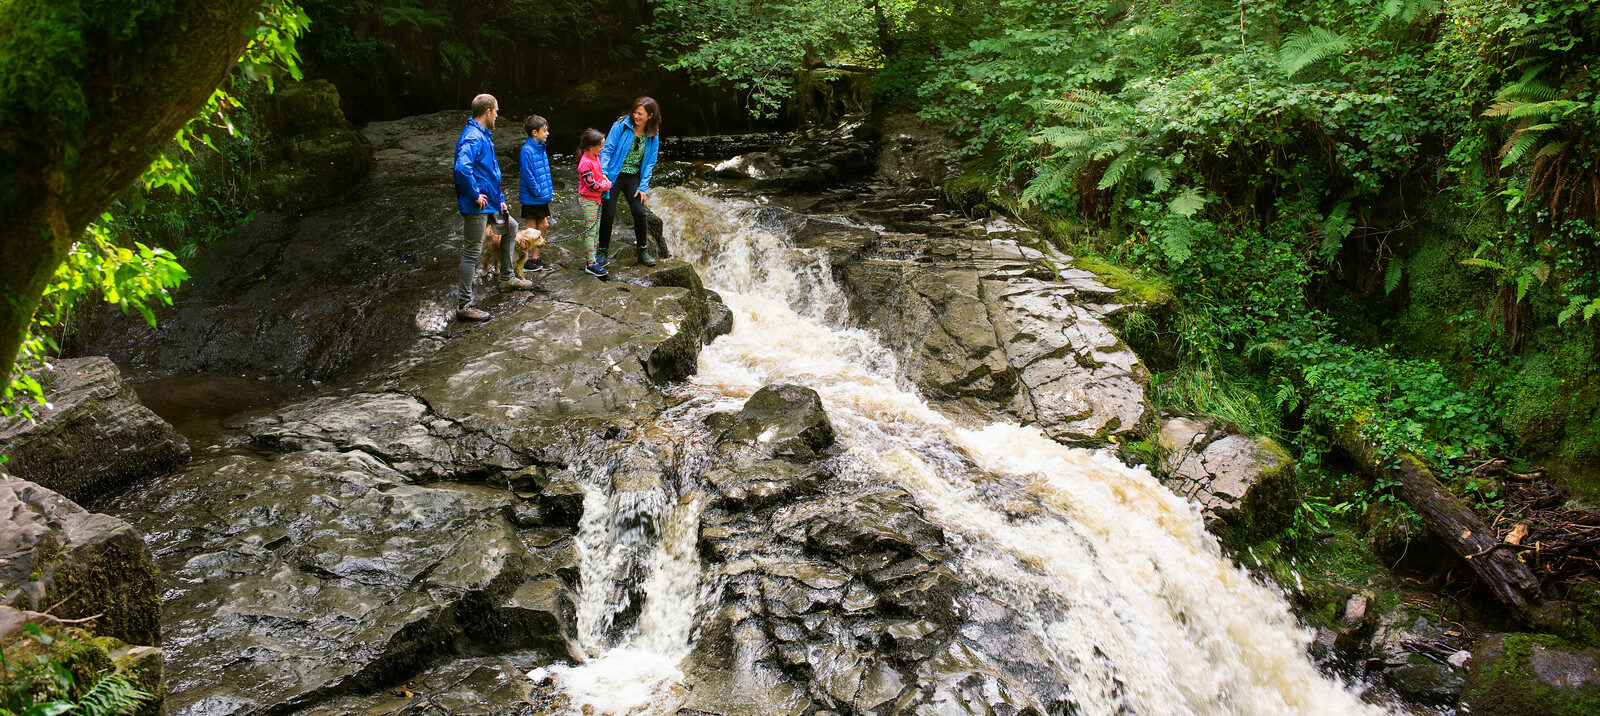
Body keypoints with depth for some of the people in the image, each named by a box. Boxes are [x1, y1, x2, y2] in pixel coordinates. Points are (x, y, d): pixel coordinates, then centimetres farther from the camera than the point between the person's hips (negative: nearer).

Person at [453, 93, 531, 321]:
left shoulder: (482, 136, 14)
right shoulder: (473, 137, -19)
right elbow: (462, 168, -36)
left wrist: (499, 199, 19)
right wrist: (476, 195, -25)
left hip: (488, 203, 11)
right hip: (476, 207, -11)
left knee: (510, 227, 27)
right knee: (472, 251, -6)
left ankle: (507, 278, 39)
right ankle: (464, 305, 1)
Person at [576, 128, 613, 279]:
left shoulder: (596, 157, 5)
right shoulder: (585, 163, -24)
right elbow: (592, 185, -25)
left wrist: (604, 177, 3)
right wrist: (607, 185, -12)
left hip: (596, 199, 9)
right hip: (588, 200, -9)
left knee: (596, 228, 17)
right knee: (590, 231, -6)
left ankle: (594, 256, 30)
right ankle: (591, 264, -2)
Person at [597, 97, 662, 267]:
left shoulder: (653, 135, 1)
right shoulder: (621, 125, -9)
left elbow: (650, 162, 4)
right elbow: (607, 149, -9)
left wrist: (643, 187, -4)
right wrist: (603, 172, -21)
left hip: (634, 177, 2)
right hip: (614, 175, -2)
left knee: (639, 213, -7)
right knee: (608, 214, -5)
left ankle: (643, 251, 12)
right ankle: (603, 251, 15)